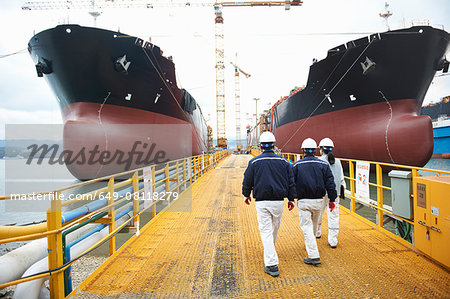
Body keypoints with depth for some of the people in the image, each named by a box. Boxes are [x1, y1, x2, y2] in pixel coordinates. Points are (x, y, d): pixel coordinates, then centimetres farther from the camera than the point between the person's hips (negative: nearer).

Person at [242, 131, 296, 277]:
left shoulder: (254, 162, -5)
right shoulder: (283, 161, 2)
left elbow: (247, 181, 1)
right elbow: (291, 182, 4)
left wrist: (246, 195, 18)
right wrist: (291, 199, 13)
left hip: (261, 202, -3)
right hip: (279, 201, 3)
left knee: (266, 231, 0)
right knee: (275, 228, 21)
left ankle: (272, 265, -5)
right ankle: (270, 250, 44)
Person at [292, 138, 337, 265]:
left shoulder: (297, 165, -5)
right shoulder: (323, 164, 0)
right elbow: (330, 183, 0)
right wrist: (332, 199, 6)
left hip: (303, 201, -3)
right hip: (318, 200, 3)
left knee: (306, 227, -2)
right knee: (314, 225, 22)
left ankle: (314, 256, -8)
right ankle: (310, 244, 43)